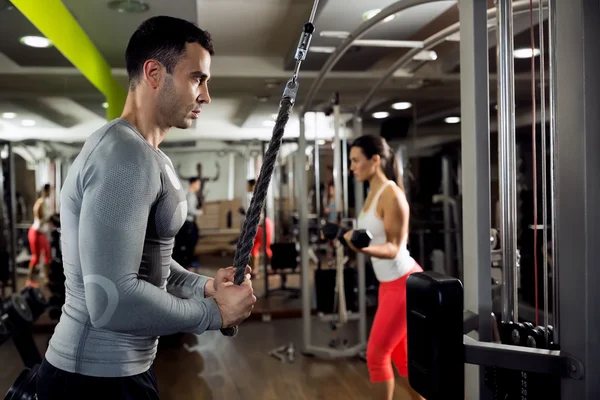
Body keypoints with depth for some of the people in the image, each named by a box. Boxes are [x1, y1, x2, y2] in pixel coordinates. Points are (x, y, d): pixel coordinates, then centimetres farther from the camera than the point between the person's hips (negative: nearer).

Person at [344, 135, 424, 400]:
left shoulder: (391, 194, -18)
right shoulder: (373, 193, 8)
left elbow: (394, 247, -20)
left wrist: (363, 248, -37)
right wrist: (352, 239, 22)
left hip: (404, 282, -9)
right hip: (390, 282, 9)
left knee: (376, 355, -1)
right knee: (400, 356, 16)